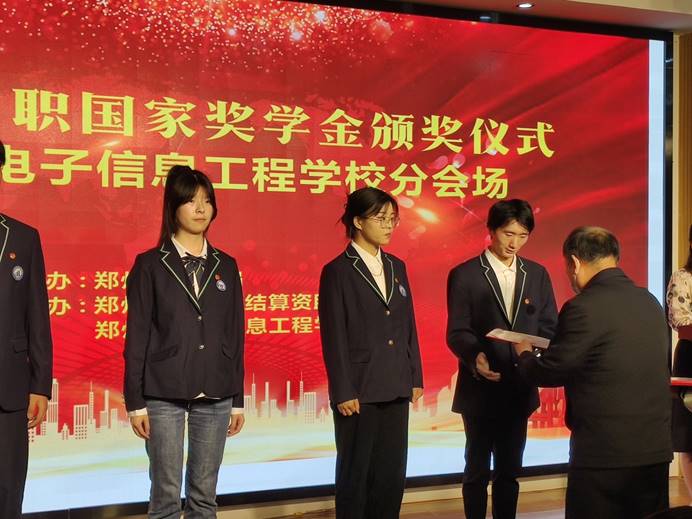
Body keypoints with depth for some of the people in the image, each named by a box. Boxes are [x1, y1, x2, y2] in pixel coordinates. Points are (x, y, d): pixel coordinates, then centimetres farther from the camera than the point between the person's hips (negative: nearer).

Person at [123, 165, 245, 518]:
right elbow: (137, 337, -2)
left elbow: (235, 334, 10)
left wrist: (237, 399, 8)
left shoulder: (225, 266, 9)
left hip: (216, 396, 3)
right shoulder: (150, 265, -1)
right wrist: (135, 401, -6)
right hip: (164, 394, -3)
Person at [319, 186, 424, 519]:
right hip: (360, 391, -6)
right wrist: (343, 393, -13)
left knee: (392, 472, 10)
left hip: (396, 389, 6)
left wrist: (415, 378, 10)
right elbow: (334, 338, -10)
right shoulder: (338, 271, -7)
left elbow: (408, 326, 14)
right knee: (355, 473, 6)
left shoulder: (397, 267, 11)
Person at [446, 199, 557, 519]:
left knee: (510, 469, 14)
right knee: (477, 469, 7)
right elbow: (457, 332, -10)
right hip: (479, 389, -3)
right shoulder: (464, 275, -5)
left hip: (519, 389, 4)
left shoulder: (537, 275, 7)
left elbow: (549, 326, 6)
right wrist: (475, 357, -31)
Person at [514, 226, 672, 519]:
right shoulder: (649, 301, 8)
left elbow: (548, 373, -9)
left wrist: (524, 354, 12)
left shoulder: (584, 307, -15)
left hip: (605, 451, -7)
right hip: (656, 447, 7)